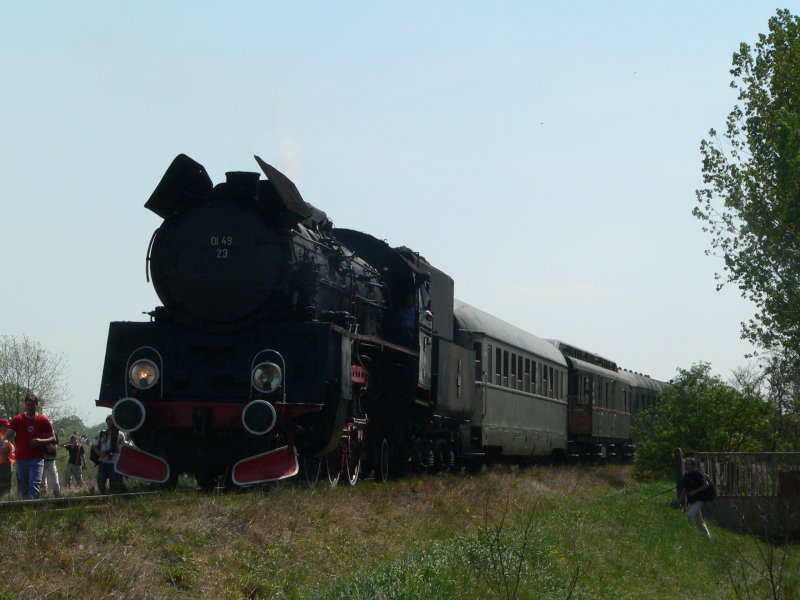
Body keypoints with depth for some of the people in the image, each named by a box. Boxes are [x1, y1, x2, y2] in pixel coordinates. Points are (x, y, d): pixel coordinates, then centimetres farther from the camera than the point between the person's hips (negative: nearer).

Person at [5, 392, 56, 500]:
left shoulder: (43, 420, 1)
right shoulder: (18, 419, 2)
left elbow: (53, 438, 6)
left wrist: (40, 441, -12)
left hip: (37, 459, -2)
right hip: (21, 459, 2)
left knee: (34, 486, -16)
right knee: (23, 488, 7)